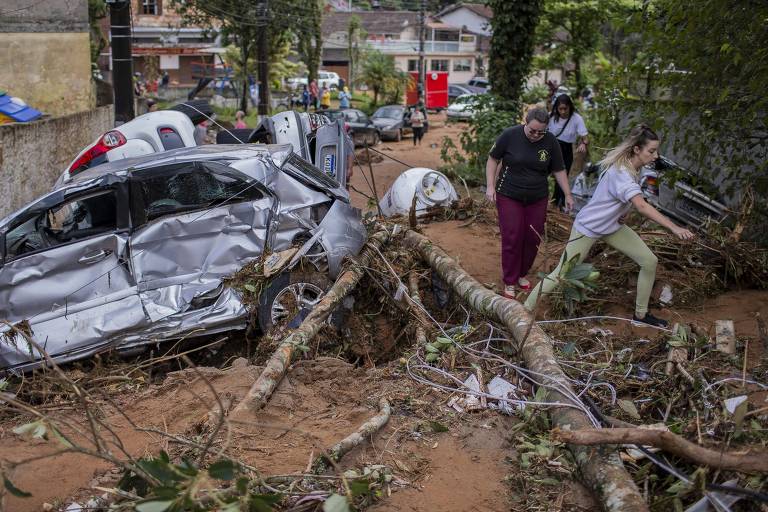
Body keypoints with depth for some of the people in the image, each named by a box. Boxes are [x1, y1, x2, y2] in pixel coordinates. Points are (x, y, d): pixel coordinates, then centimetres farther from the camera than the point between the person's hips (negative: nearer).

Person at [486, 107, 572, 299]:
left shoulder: (551, 142, -7)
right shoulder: (510, 135, -14)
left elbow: (559, 170, 3)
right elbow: (493, 159, -3)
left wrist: (568, 194, 1)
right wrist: (490, 186, -9)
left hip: (537, 198, 3)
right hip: (509, 197, -3)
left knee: (533, 239, 6)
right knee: (512, 238, -4)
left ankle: (522, 274, 27)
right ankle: (510, 282, 8)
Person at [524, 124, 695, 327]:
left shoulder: (629, 166, -4)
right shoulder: (621, 174, -33)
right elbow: (642, 206, -46)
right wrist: (674, 228, -52)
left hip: (612, 226, 9)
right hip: (588, 228, -9)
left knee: (649, 261, 2)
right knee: (561, 275, -2)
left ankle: (641, 314, 16)